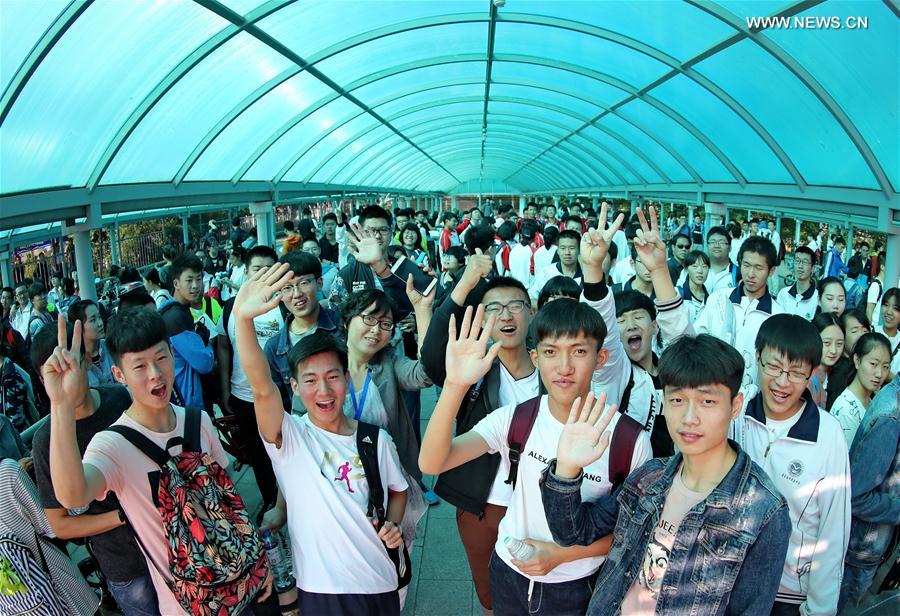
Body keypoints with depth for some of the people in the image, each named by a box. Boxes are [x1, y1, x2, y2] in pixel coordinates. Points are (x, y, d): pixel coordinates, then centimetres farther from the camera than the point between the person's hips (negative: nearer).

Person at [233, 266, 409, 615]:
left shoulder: (377, 439, -3)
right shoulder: (289, 437, -12)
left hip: (380, 582, 3)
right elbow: (261, 386, -30)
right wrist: (242, 318, -43)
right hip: (320, 587, -2)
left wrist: (393, 524, -7)